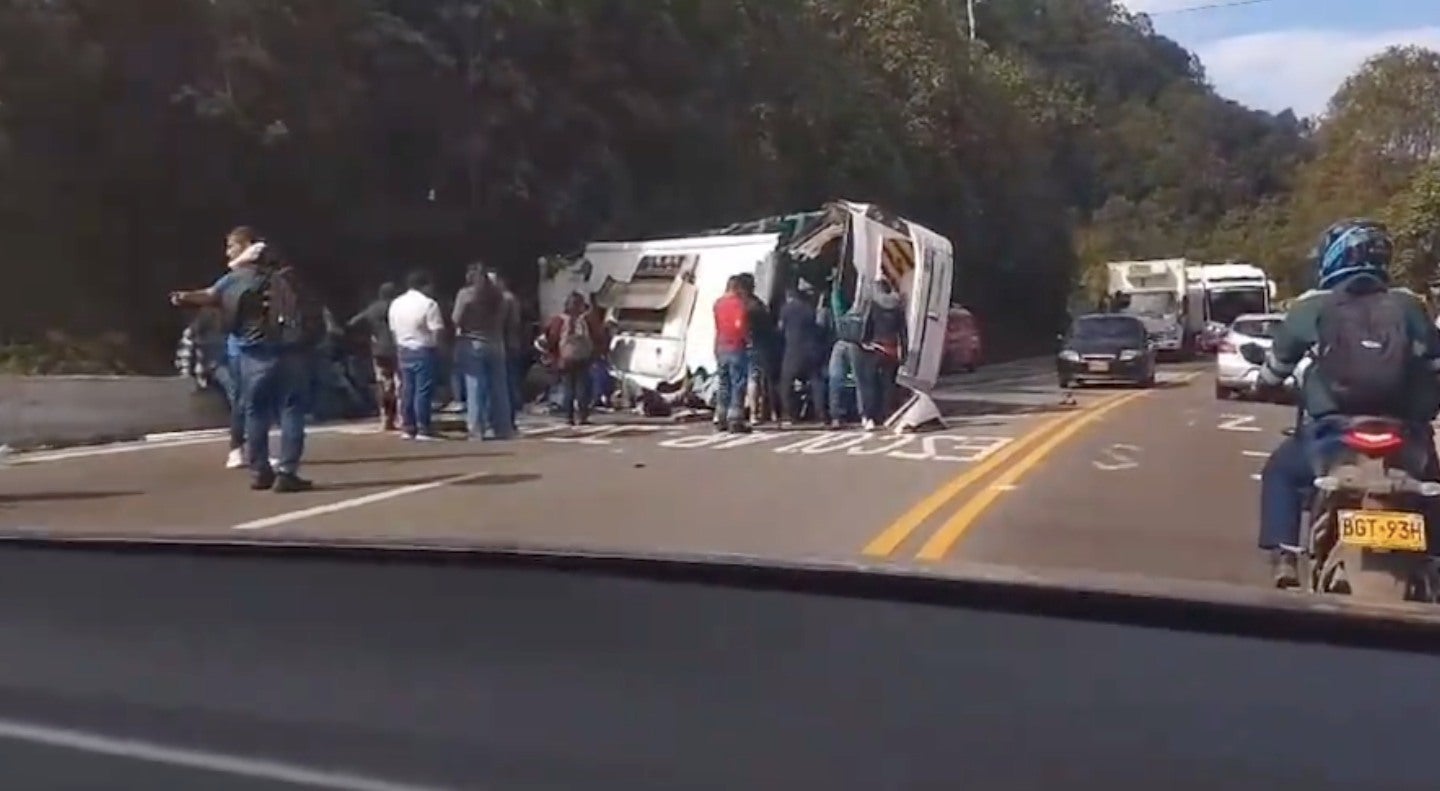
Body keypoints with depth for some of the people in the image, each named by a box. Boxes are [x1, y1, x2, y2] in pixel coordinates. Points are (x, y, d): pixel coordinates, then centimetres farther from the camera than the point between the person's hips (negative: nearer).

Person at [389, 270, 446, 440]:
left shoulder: (396, 303, 8)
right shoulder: (428, 304, -14)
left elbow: (393, 329, 13)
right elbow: (437, 331, -17)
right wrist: (436, 345, 0)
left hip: (403, 350, 7)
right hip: (423, 351, -7)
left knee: (407, 389, 11)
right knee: (423, 390, -4)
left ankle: (408, 428, 13)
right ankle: (423, 429, -3)